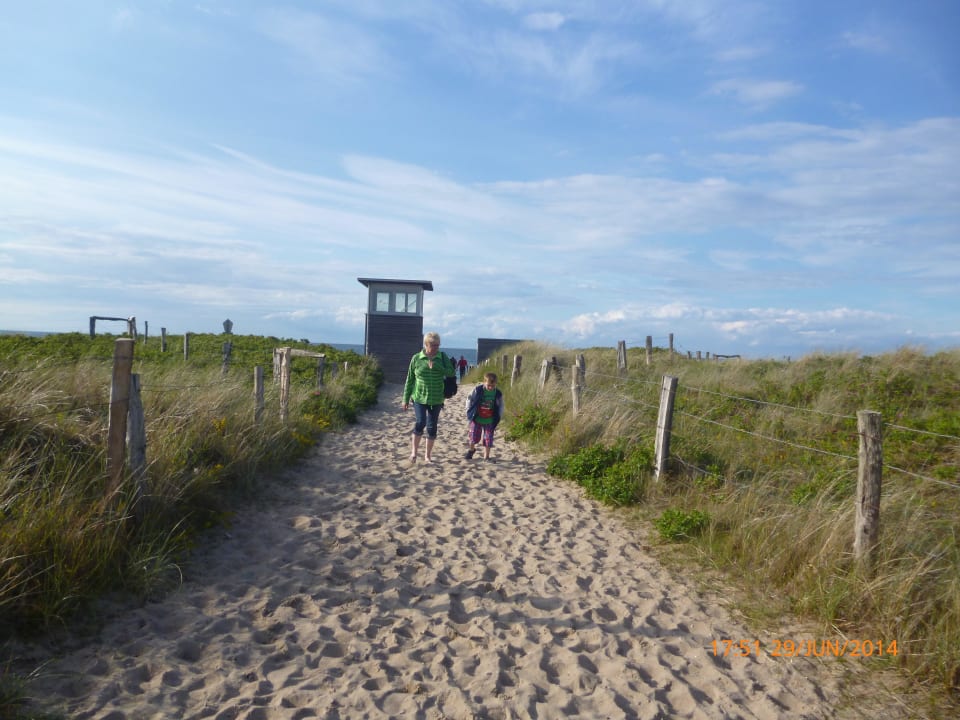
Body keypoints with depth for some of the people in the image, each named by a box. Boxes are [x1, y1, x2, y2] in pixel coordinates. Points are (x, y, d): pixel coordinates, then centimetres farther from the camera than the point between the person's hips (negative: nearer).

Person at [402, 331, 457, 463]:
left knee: (432, 428, 7)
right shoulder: (416, 358, -3)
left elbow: (452, 373, -7)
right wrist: (406, 399, 4)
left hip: (436, 399, 2)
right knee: (420, 423, -18)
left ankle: (428, 455, 22)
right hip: (419, 398, -2)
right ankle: (414, 451, 2)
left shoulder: (442, 357, 1)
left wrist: (436, 366, -20)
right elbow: (409, 380, 3)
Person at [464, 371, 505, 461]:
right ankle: (472, 449, 39)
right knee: (473, 436, 9)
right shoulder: (478, 390, -13)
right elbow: (470, 400, 0)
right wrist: (469, 412, 0)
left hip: (489, 421, 0)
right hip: (476, 419, 0)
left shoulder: (498, 393, -8)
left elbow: (500, 407, 5)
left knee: (488, 439, 3)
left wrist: (497, 418, 3)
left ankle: (486, 456, 19)